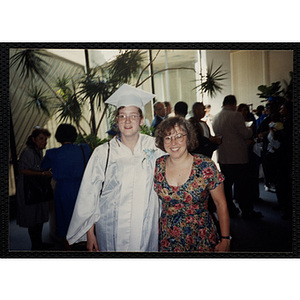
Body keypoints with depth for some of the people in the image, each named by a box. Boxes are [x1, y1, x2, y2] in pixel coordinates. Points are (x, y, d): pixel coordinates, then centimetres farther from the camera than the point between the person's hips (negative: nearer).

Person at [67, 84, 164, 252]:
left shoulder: (154, 148, -3)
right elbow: (89, 194, -2)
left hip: (146, 230, 1)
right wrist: (90, 232, 0)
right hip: (111, 230, -1)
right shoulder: (103, 153, -7)